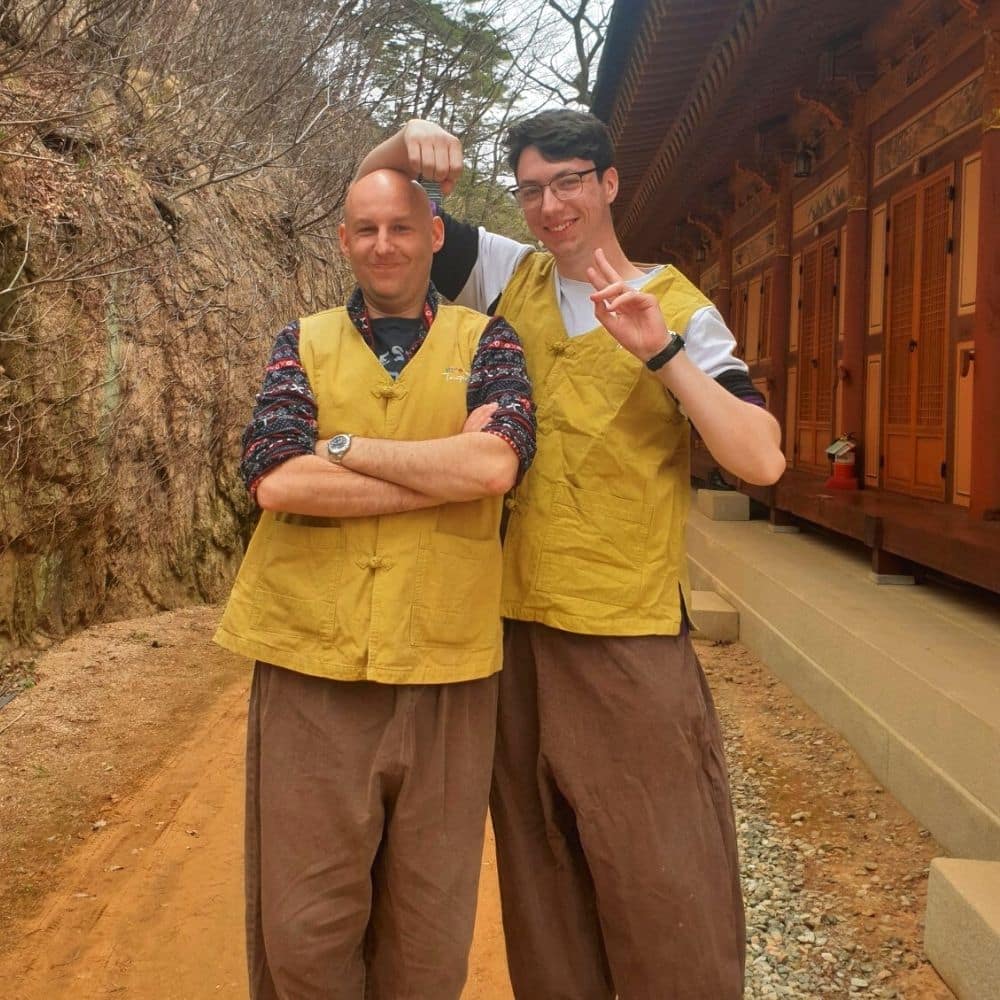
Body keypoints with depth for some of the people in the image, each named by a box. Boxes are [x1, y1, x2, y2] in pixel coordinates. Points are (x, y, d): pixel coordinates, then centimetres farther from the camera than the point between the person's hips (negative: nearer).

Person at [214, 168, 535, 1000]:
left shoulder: (483, 340, 7)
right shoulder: (303, 343, 9)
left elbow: (499, 463, -13)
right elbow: (274, 479, -9)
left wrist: (340, 445, -9)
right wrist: (449, 467, -10)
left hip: (445, 669, 0)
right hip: (310, 663, 1)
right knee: (305, 928, 9)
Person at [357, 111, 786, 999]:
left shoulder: (678, 307, 0)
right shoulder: (509, 276, 9)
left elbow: (762, 460, -11)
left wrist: (660, 352, -20)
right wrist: (406, 143, -8)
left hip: (632, 637, -3)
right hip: (514, 624, 4)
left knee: (666, 889, 0)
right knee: (540, 886, 14)